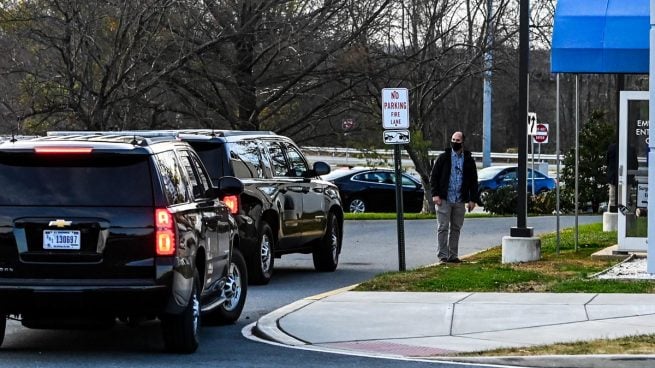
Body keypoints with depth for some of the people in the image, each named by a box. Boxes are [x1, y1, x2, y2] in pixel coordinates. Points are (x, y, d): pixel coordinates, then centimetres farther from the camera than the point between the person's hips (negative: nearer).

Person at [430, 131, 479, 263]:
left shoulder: (468, 160, 9)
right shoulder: (443, 158, 2)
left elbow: (473, 181, 12)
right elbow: (434, 176, 2)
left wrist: (473, 199, 5)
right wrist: (435, 194, -8)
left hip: (460, 201, 3)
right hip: (444, 200, -3)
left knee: (456, 228, 7)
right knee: (443, 227, -4)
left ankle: (453, 255, 13)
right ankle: (443, 255, -2)